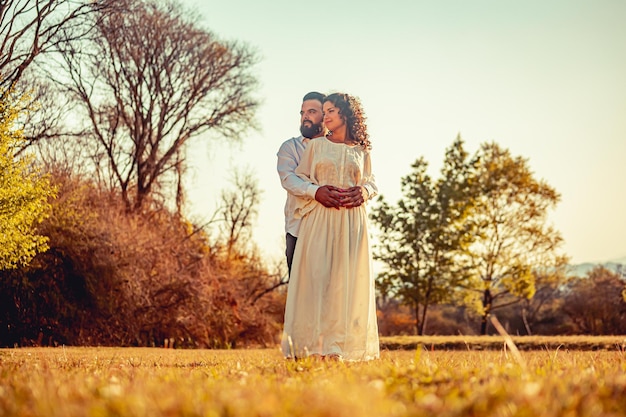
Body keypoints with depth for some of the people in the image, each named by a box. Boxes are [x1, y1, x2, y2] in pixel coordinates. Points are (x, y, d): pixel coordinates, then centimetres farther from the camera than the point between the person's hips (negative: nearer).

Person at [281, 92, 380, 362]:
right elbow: (299, 177, 9)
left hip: (352, 219, 1)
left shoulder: (361, 151, 13)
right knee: (317, 274, -8)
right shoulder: (316, 145, 11)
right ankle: (315, 342, -7)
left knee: (349, 278, -4)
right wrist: (318, 191, -6)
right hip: (319, 218, -1)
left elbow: (371, 182, 17)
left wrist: (363, 191, -4)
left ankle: (345, 344, -1)